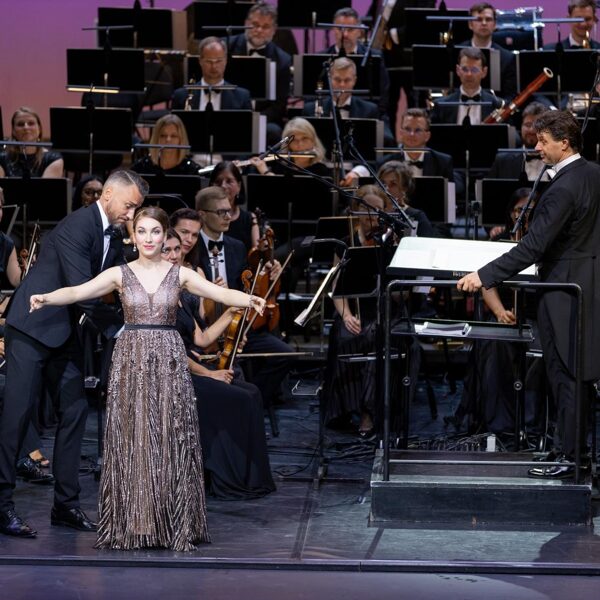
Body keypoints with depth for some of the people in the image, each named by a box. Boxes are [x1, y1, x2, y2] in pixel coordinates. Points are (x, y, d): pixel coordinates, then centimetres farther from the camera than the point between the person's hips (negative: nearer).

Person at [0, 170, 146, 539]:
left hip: (66, 332, 9)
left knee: (75, 410, 5)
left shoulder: (114, 238, 7)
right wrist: (121, 329, -23)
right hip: (33, 326, -9)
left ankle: (66, 504, 11)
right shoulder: (77, 228, -20)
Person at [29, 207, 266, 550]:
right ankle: (132, 525, 6)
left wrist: (249, 299, -30)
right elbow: (77, 292, -9)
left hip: (169, 361, 0)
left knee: (171, 441, -1)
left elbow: (221, 293, -10)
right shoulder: (120, 274, 4)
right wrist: (46, 298, -29)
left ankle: (176, 525, 5)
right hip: (131, 362, 0)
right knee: (131, 441, 0)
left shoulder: (180, 274, 3)